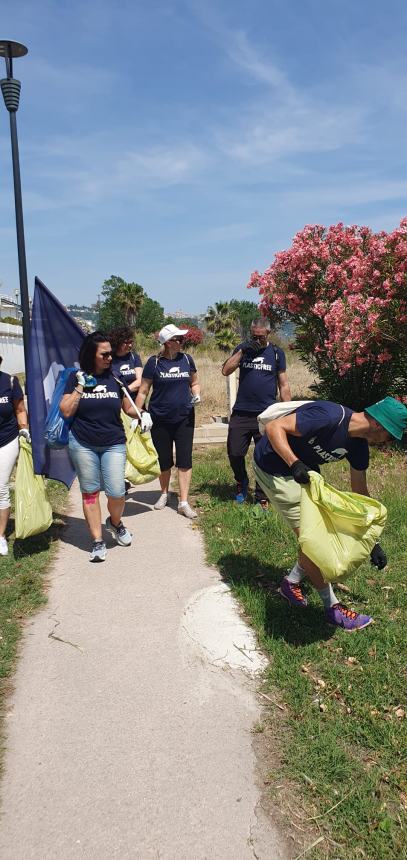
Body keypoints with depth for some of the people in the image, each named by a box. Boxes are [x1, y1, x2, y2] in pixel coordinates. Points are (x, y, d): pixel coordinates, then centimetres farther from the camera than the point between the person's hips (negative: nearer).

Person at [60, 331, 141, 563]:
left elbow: (128, 407, 14)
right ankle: (98, 541, 17)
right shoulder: (76, 378, 0)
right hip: (83, 445, 0)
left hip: (114, 445, 1)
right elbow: (66, 411, -6)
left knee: (116, 492, -7)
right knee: (90, 492, 6)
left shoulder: (115, 378, 3)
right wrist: (80, 386, -11)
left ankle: (115, 522, 26)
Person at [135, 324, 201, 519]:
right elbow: (143, 391, -3)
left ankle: (183, 502, 2)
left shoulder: (186, 359, 2)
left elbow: (194, 383, 15)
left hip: (184, 418, 2)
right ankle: (164, 493, 33)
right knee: (164, 460, 10)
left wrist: (196, 395, -6)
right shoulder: (154, 362, -7)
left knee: (185, 459, -3)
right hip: (160, 420, -2)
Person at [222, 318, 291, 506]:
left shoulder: (276, 353, 6)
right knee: (234, 454, 3)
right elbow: (226, 371, -4)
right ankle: (241, 483, 32)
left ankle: (262, 498, 17)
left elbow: (283, 385, 8)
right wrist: (242, 351, -12)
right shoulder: (243, 348, 8)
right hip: (241, 412, 1)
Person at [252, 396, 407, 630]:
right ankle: (332, 607, 7)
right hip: (272, 468, -8)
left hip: (303, 468, 9)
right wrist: (295, 464, -41)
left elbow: (360, 491, 6)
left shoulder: (359, 445, -5)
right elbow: (274, 427, -30)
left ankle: (292, 582, 25)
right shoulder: (329, 416, -31)